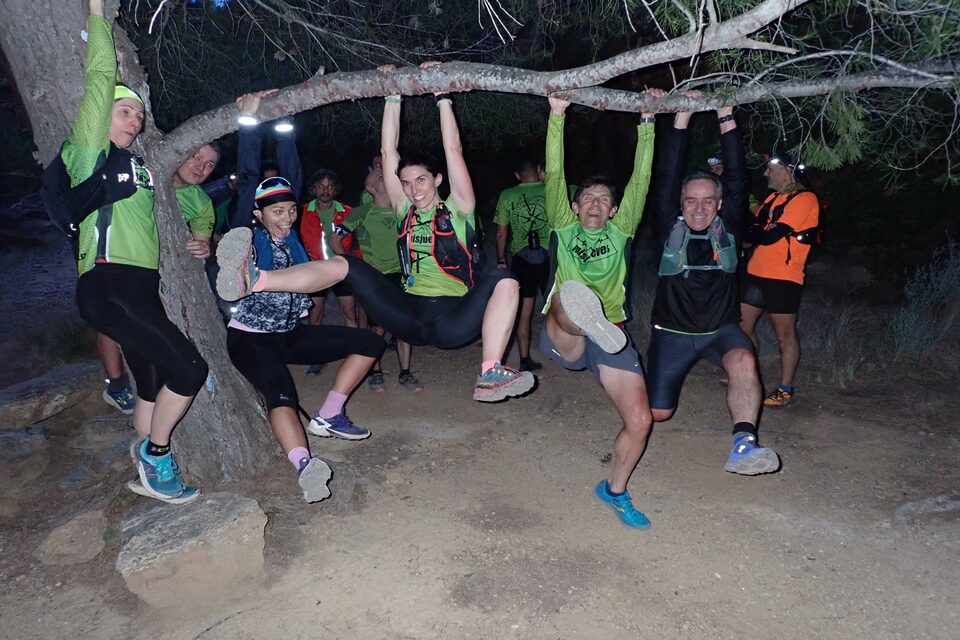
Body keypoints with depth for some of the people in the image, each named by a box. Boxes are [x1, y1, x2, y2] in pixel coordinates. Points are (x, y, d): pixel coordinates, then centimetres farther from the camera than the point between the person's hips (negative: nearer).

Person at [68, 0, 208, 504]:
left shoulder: (137, 162, 21)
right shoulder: (90, 151, 1)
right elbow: (101, 80, -6)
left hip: (140, 287, 8)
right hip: (108, 286, -8)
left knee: (154, 390, 12)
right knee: (190, 369, -15)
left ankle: (150, 473, 25)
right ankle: (156, 454, 6)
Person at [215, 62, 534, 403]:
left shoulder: (457, 210, 9)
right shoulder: (405, 213, 16)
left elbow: (453, 150, 1)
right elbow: (389, 152, 12)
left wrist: (442, 95, 1)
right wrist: (393, 96, 10)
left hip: (453, 320, -2)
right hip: (410, 315, 3)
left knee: (505, 280, -28)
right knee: (344, 264, -11)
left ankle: (490, 375, -41)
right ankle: (252, 281, -31)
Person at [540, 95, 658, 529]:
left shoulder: (620, 232, 15)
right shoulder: (564, 228, 10)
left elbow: (640, 179, 8)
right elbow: (554, 175, 1)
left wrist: (647, 124, 5)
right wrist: (557, 116, -5)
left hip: (612, 335, 3)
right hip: (563, 340, -2)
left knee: (639, 421, -5)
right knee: (567, 298, -36)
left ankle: (615, 490, 22)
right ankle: (584, 316, -75)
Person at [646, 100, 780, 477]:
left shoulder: (728, 229, -1)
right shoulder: (670, 230, -4)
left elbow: (737, 179, -10)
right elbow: (665, 179, -11)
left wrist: (726, 119, -13)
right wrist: (681, 120, -13)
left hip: (721, 329, 0)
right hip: (672, 331, 0)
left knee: (744, 361, -35)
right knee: (658, 413, 4)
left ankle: (743, 445, -40)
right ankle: (660, 382, 40)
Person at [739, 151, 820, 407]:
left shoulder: (805, 199, -10)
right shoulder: (772, 198, 16)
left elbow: (771, 235, -18)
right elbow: (755, 228, 11)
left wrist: (746, 234, -5)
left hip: (783, 278, -8)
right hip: (756, 272, 8)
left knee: (785, 334, 1)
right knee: (742, 326, 11)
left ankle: (786, 389, 11)